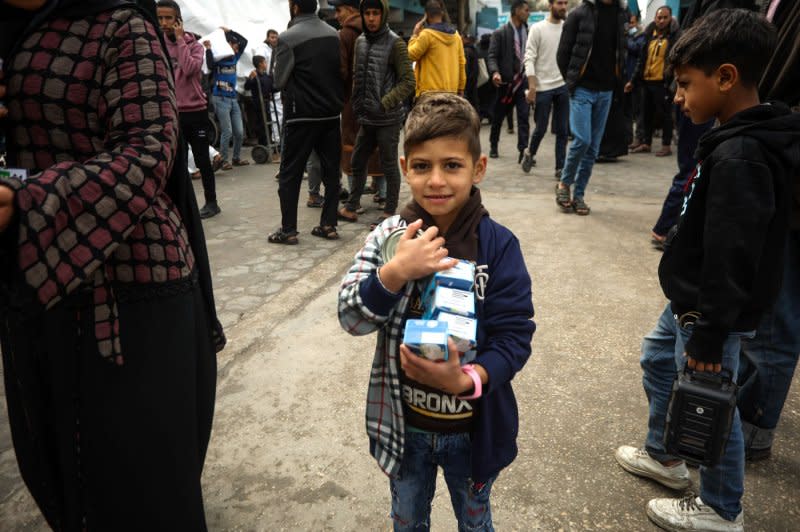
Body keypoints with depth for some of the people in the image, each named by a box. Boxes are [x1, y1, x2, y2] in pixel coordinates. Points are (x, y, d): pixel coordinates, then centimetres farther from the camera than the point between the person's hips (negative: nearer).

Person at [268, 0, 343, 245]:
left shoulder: (288, 38, -11)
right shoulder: (334, 35, 4)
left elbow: (279, 80, -8)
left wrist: (291, 95, 10)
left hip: (300, 115, -4)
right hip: (331, 113, 5)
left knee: (290, 173, 4)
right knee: (331, 171, 10)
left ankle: (288, 230, 6)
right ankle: (328, 224, 13)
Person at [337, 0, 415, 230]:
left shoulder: (395, 43, -8)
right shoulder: (360, 41, 9)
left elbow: (408, 82, -11)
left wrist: (385, 104, -19)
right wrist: (357, 105, 10)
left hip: (388, 118, -6)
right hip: (366, 117, 6)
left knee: (389, 165, 3)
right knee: (357, 162, 13)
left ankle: (390, 212, 16)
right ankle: (350, 208, 26)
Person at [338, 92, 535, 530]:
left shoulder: (498, 245, -17)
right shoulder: (389, 236, -13)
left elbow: (515, 334, -15)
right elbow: (351, 318, -18)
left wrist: (467, 380, -31)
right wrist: (395, 273, -35)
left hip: (472, 426, -1)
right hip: (404, 423, 1)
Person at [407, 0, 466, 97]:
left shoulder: (427, 34, -10)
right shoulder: (456, 35, 10)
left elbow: (411, 54, -3)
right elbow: (461, 63, 12)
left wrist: (415, 34, 8)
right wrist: (461, 88, 18)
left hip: (430, 90, -6)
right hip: (451, 90, 6)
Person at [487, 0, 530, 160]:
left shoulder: (528, 32, 10)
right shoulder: (500, 33, -1)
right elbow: (492, 56, -7)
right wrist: (495, 72, -24)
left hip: (524, 81, 2)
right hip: (506, 81, -2)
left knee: (524, 116, -8)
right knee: (498, 116, 11)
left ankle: (523, 151, -8)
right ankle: (493, 146, 30)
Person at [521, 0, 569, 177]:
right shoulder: (538, 28, -3)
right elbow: (529, 59, -7)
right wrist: (532, 86, -14)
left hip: (564, 86, 3)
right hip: (543, 87, -3)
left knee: (562, 130, 2)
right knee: (541, 128, 3)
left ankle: (560, 167, 9)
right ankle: (530, 153, 30)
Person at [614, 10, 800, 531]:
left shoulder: (740, 157, -27)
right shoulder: (738, 140, 4)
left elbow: (731, 260, -28)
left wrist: (709, 335, -21)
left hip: (712, 311, -10)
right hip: (692, 298, 10)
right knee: (658, 361, 25)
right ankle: (665, 456, 45)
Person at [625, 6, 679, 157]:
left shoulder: (675, 36, -4)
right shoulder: (650, 35, 14)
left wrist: (672, 81, -20)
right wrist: (633, 80, 15)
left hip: (663, 83, -6)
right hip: (647, 81, 6)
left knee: (665, 114, 0)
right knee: (646, 114, 11)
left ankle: (666, 145, 7)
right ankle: (646, 143, 21)